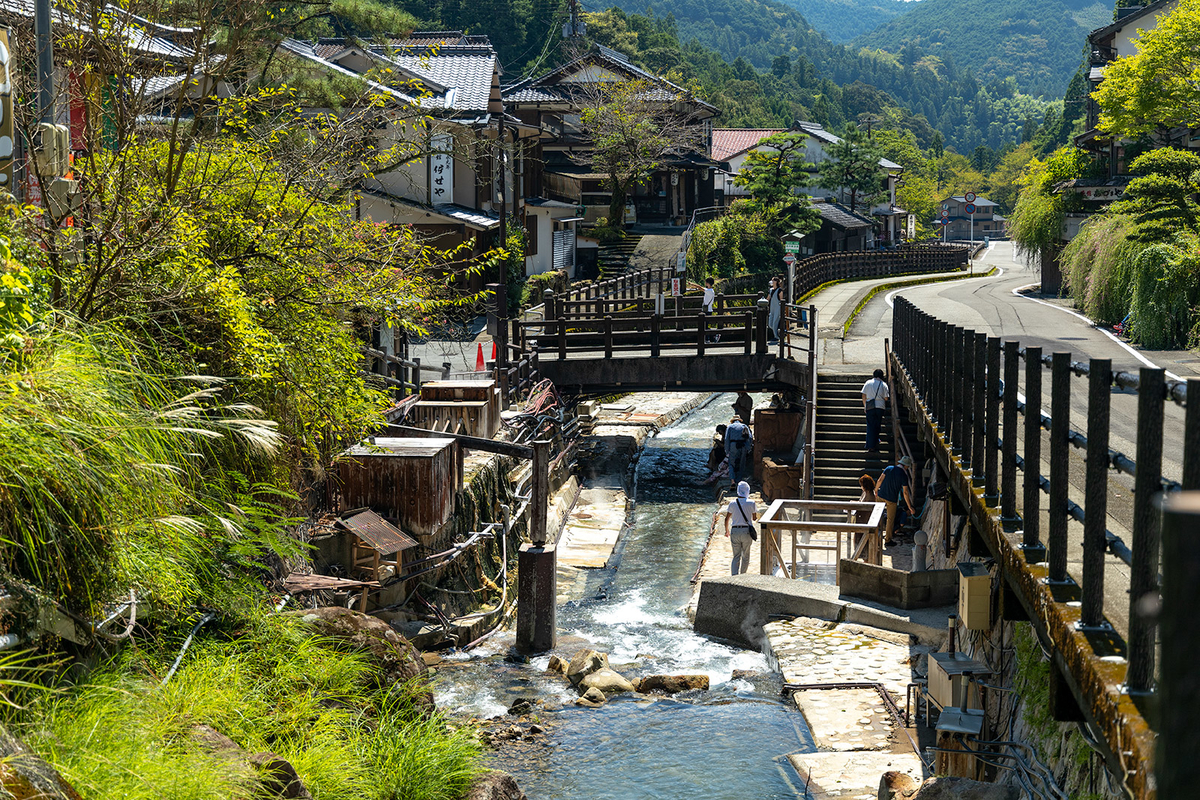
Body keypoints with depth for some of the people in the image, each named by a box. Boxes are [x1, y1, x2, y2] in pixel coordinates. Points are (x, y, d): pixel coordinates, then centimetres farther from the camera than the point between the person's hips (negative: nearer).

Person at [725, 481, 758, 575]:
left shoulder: (732, 504, 0)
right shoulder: (751, 503, -4)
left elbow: (727, 519, 3)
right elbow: (754, 518, 6)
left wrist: (727, 530, 19)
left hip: (734, 531, 1)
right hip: (746, 531, -1)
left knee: (736, 556, 4)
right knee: (745, 556, 15)